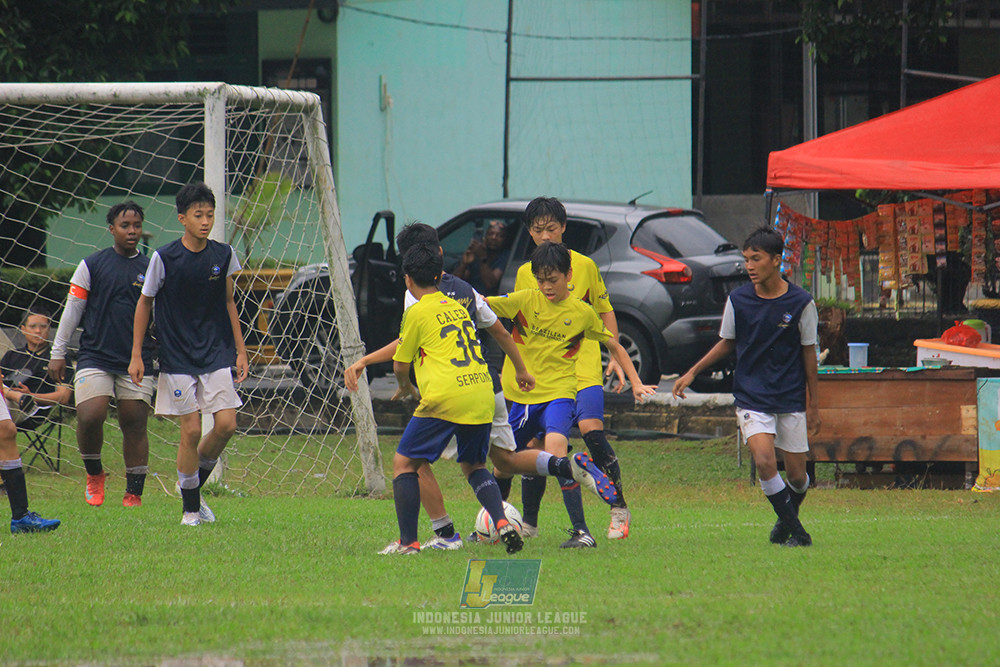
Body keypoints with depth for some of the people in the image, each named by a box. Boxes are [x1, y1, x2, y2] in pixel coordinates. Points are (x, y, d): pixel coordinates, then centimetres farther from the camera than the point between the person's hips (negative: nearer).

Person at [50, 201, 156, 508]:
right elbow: (72, 310, 6)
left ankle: (134, 493, 7)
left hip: (138, 363, 2)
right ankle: (94, 474, 10)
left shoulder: (151, 269, 9)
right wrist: (58, 353, 5)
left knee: (135, 425, -1)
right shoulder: (92, 265, 3)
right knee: (89, 417, -16)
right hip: (95, 356, -2)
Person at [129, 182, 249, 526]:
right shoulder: (164, 258, -8)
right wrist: (136, 355, 1)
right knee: (191, 430, -6)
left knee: (226, 423, -9)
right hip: (177, 356, -3)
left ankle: (194, 483, 16)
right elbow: (144, 303, 2)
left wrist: (240, 352, 13)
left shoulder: (223, 255, 2)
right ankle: (190, 509, 9)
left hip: (216, 353, 3)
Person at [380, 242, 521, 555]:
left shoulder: (418, 312, -1)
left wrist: (405, 387, 31)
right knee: (473, 466, 23)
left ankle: (408, 542, -1)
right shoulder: (457, 306, 20)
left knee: (403, 463, 6)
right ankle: (502, 523, 0)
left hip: (445, 399, -7)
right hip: (482, 393, 7)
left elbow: (400, 366, 7)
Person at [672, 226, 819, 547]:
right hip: (751, 397, 0)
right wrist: (692, 373, 7)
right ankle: (795, 531, -5)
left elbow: (809, 353, 2)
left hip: (791, 400, 0)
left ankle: (788, 518, 37)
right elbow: (727, 343, 13)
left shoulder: (801, 303, -7)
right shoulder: (738, 300, -3)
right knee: (764, 461, -20)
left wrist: (814, 405, 6)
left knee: (797, 475, 4)